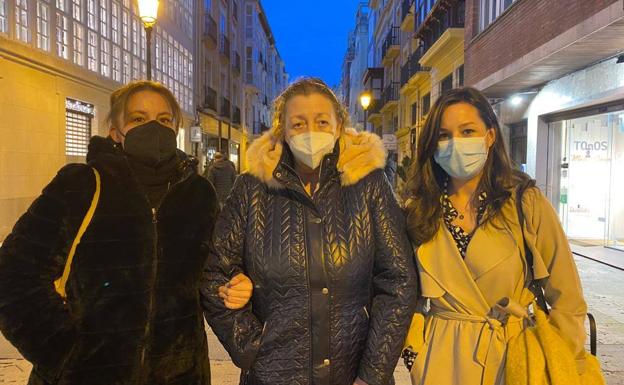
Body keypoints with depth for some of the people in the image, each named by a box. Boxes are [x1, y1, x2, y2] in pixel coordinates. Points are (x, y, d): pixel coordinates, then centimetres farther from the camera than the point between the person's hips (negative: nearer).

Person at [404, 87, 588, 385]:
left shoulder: (527, 204, -11)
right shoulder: (420, 210, -4)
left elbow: (567, 302, -6)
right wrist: (414, 354, -1)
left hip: (509, 356, -1)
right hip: (440, 360, 2)